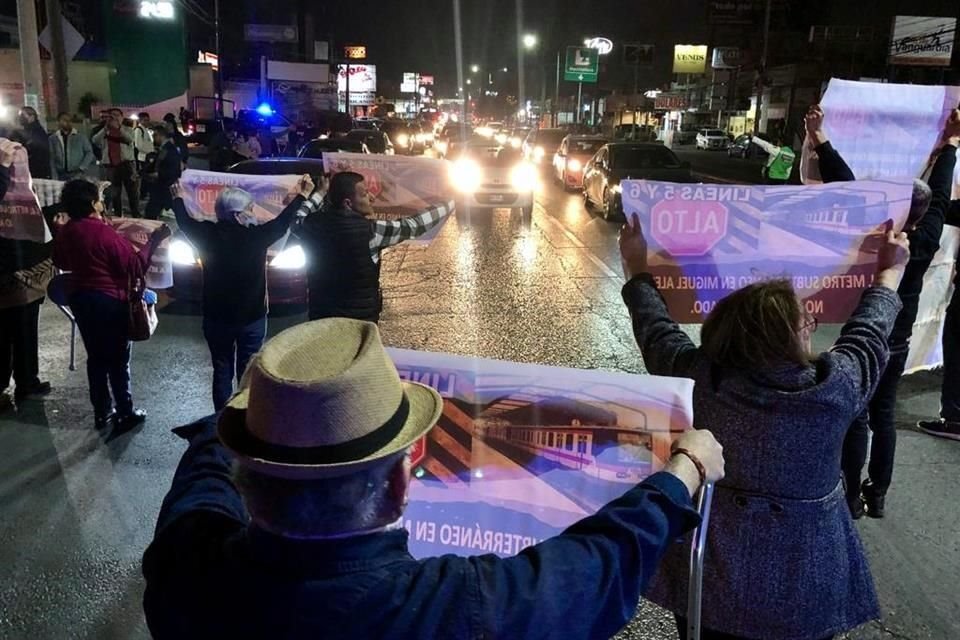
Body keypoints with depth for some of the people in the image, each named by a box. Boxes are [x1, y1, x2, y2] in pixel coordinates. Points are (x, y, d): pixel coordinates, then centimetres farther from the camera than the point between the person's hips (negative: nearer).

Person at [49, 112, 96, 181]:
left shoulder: (81, 137, 5)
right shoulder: (53, 138, 8)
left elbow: (89, 153, 2)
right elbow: (52, 160, 5)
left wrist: (82, 169, -9)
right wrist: (55, 178, -2)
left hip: (78, 175, -1)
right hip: (61, 176, 1)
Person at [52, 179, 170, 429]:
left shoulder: (65, 233, 1)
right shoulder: (105, 234, -21)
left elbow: (61, 263, 18)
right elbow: (135, 266, -18)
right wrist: (154, 241, -12)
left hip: (80, 298, 7)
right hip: (110, 301, -7)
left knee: (96, 357, 16)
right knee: (118, 360, 4)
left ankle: (101, 413, 24)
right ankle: (125, 414, 13)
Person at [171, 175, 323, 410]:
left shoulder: (208, 234, -11)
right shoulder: (257, 236, -17)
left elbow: (185, 221, 10)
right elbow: (283, 221, 1)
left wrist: (178, 199, 30)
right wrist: (302, 195, 16)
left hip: (216, 317, 2)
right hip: (252, 317, -2)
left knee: (222, 371, 14)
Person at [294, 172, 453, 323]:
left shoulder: (313, 223, -5)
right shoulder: (369, 230, -19)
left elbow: (296, 221, 21)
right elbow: (413, 226, -7)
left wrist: (320, 194, 24)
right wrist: (448, 206, 7)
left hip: (320, 316, 6)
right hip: (359, 319, -5)